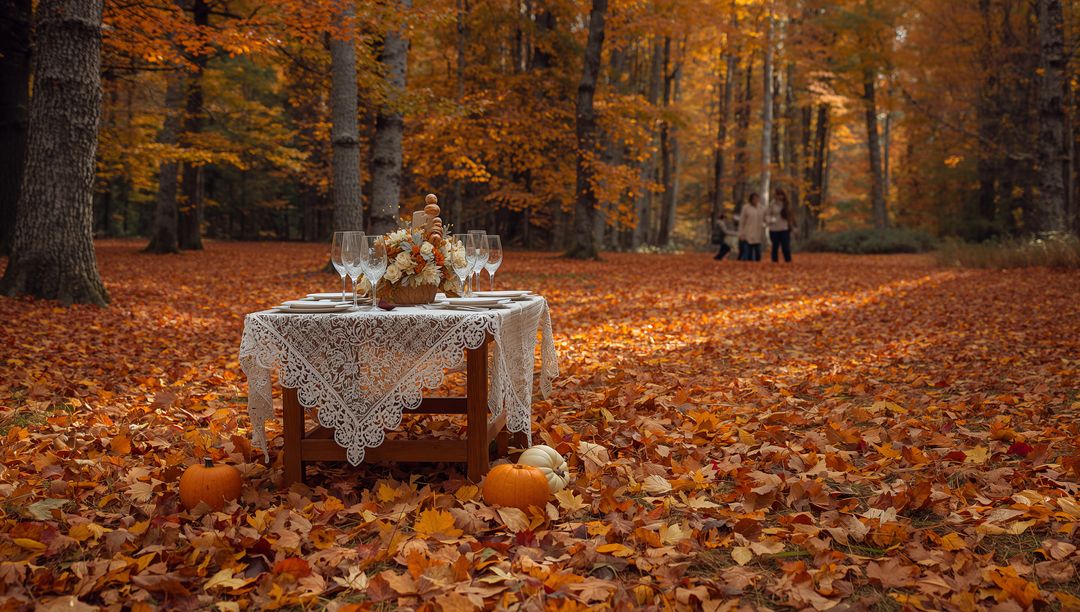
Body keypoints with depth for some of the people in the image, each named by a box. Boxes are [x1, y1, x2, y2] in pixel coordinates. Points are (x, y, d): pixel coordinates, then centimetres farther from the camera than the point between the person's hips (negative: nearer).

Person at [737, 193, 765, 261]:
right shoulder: (746, 208, -2)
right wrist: (741, 234, -4)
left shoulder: (761, 208, 7)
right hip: (749, 235, -3)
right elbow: (741, 221, -1)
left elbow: (764, 220, 16)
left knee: (758, 253, 5)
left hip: (758, 235, 3)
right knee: (749, 253, -1)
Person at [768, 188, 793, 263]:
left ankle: (788, 261, -1)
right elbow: (768, 215, 2)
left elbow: (789, 216, 8)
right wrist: (770, 220, -17)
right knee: (775, 246, 7)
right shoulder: (772, 204, 0)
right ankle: (774, 261, 14)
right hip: (774, 229, 0)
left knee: (786, 246, -4)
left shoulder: (787, 205, 4)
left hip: (784, 229, 0)